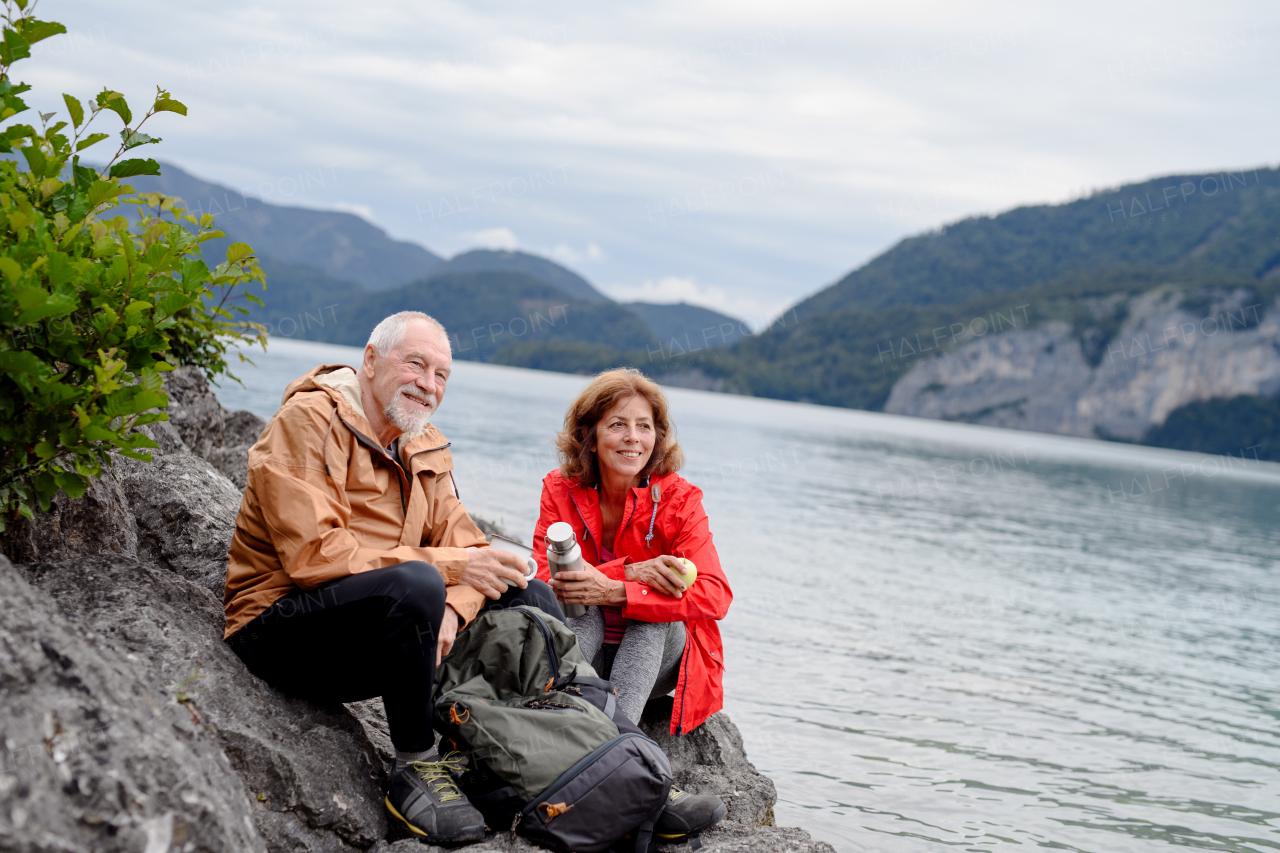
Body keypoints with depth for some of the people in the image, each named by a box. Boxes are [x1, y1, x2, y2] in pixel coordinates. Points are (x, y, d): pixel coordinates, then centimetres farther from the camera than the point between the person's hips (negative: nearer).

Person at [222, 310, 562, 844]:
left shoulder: (425, 446, 14)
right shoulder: (308, 421, -13)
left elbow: (465, 544, 7)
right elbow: (314, 555, -24)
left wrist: (451, 610, -18)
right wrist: (445, 566, -23)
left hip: (386, 628, 8)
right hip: (281, 629, -8)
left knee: (531, 598, -2)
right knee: (415, 585, -36)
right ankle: (416, 767, -19)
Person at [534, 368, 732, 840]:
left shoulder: (678, 499, -10)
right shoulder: (562, 491, -5)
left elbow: (714, 596, -25)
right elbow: (545, 579, -17)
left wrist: (614, 591, -37)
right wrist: (631, 571, -31)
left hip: (658, 655, -1)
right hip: (584, 653, 1)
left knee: (655, 610, -29)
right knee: (581, 607, -28)